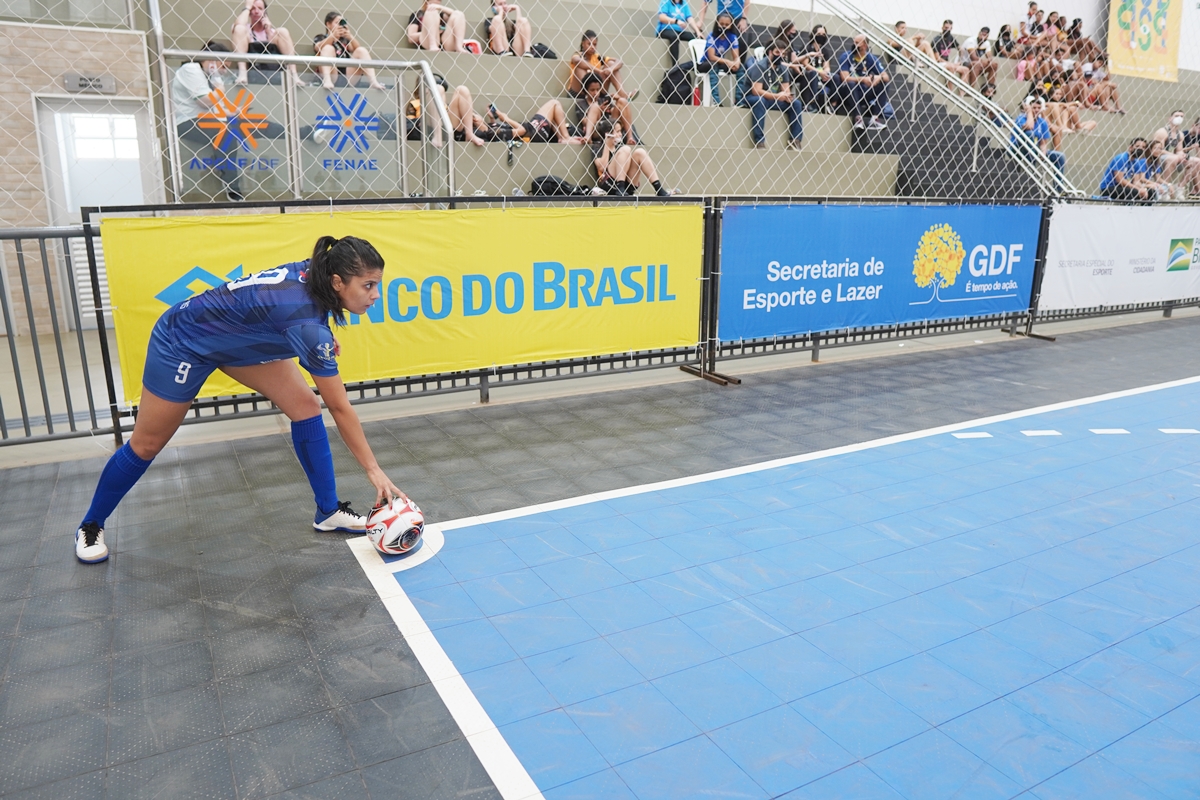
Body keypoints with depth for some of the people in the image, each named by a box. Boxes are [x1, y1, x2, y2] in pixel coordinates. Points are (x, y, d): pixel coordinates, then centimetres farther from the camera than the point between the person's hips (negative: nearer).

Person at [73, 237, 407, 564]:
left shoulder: (311, 273, -18)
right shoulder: (309, 325, -39)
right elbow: (340, 408, -32)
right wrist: (374, 470, -25)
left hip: (237, 338, 8)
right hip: (182, 342, -7)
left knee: (305, 406, -6)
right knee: (146, 445, 9)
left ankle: (328, 511, 6)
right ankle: (91, 525, 35)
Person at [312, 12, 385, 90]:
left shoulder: (345, 39, 26)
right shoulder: (321, 37, 17)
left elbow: (357, 49, 6)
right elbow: (318, 48, -7)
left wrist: (350, 37, -12)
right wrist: (333, 35, -19)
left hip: (347, 76, 2)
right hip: (331, 76, -2)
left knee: (361, 50, -9)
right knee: (328, 48, -21)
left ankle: (373, 81, -31)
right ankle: (327, 80, -43)